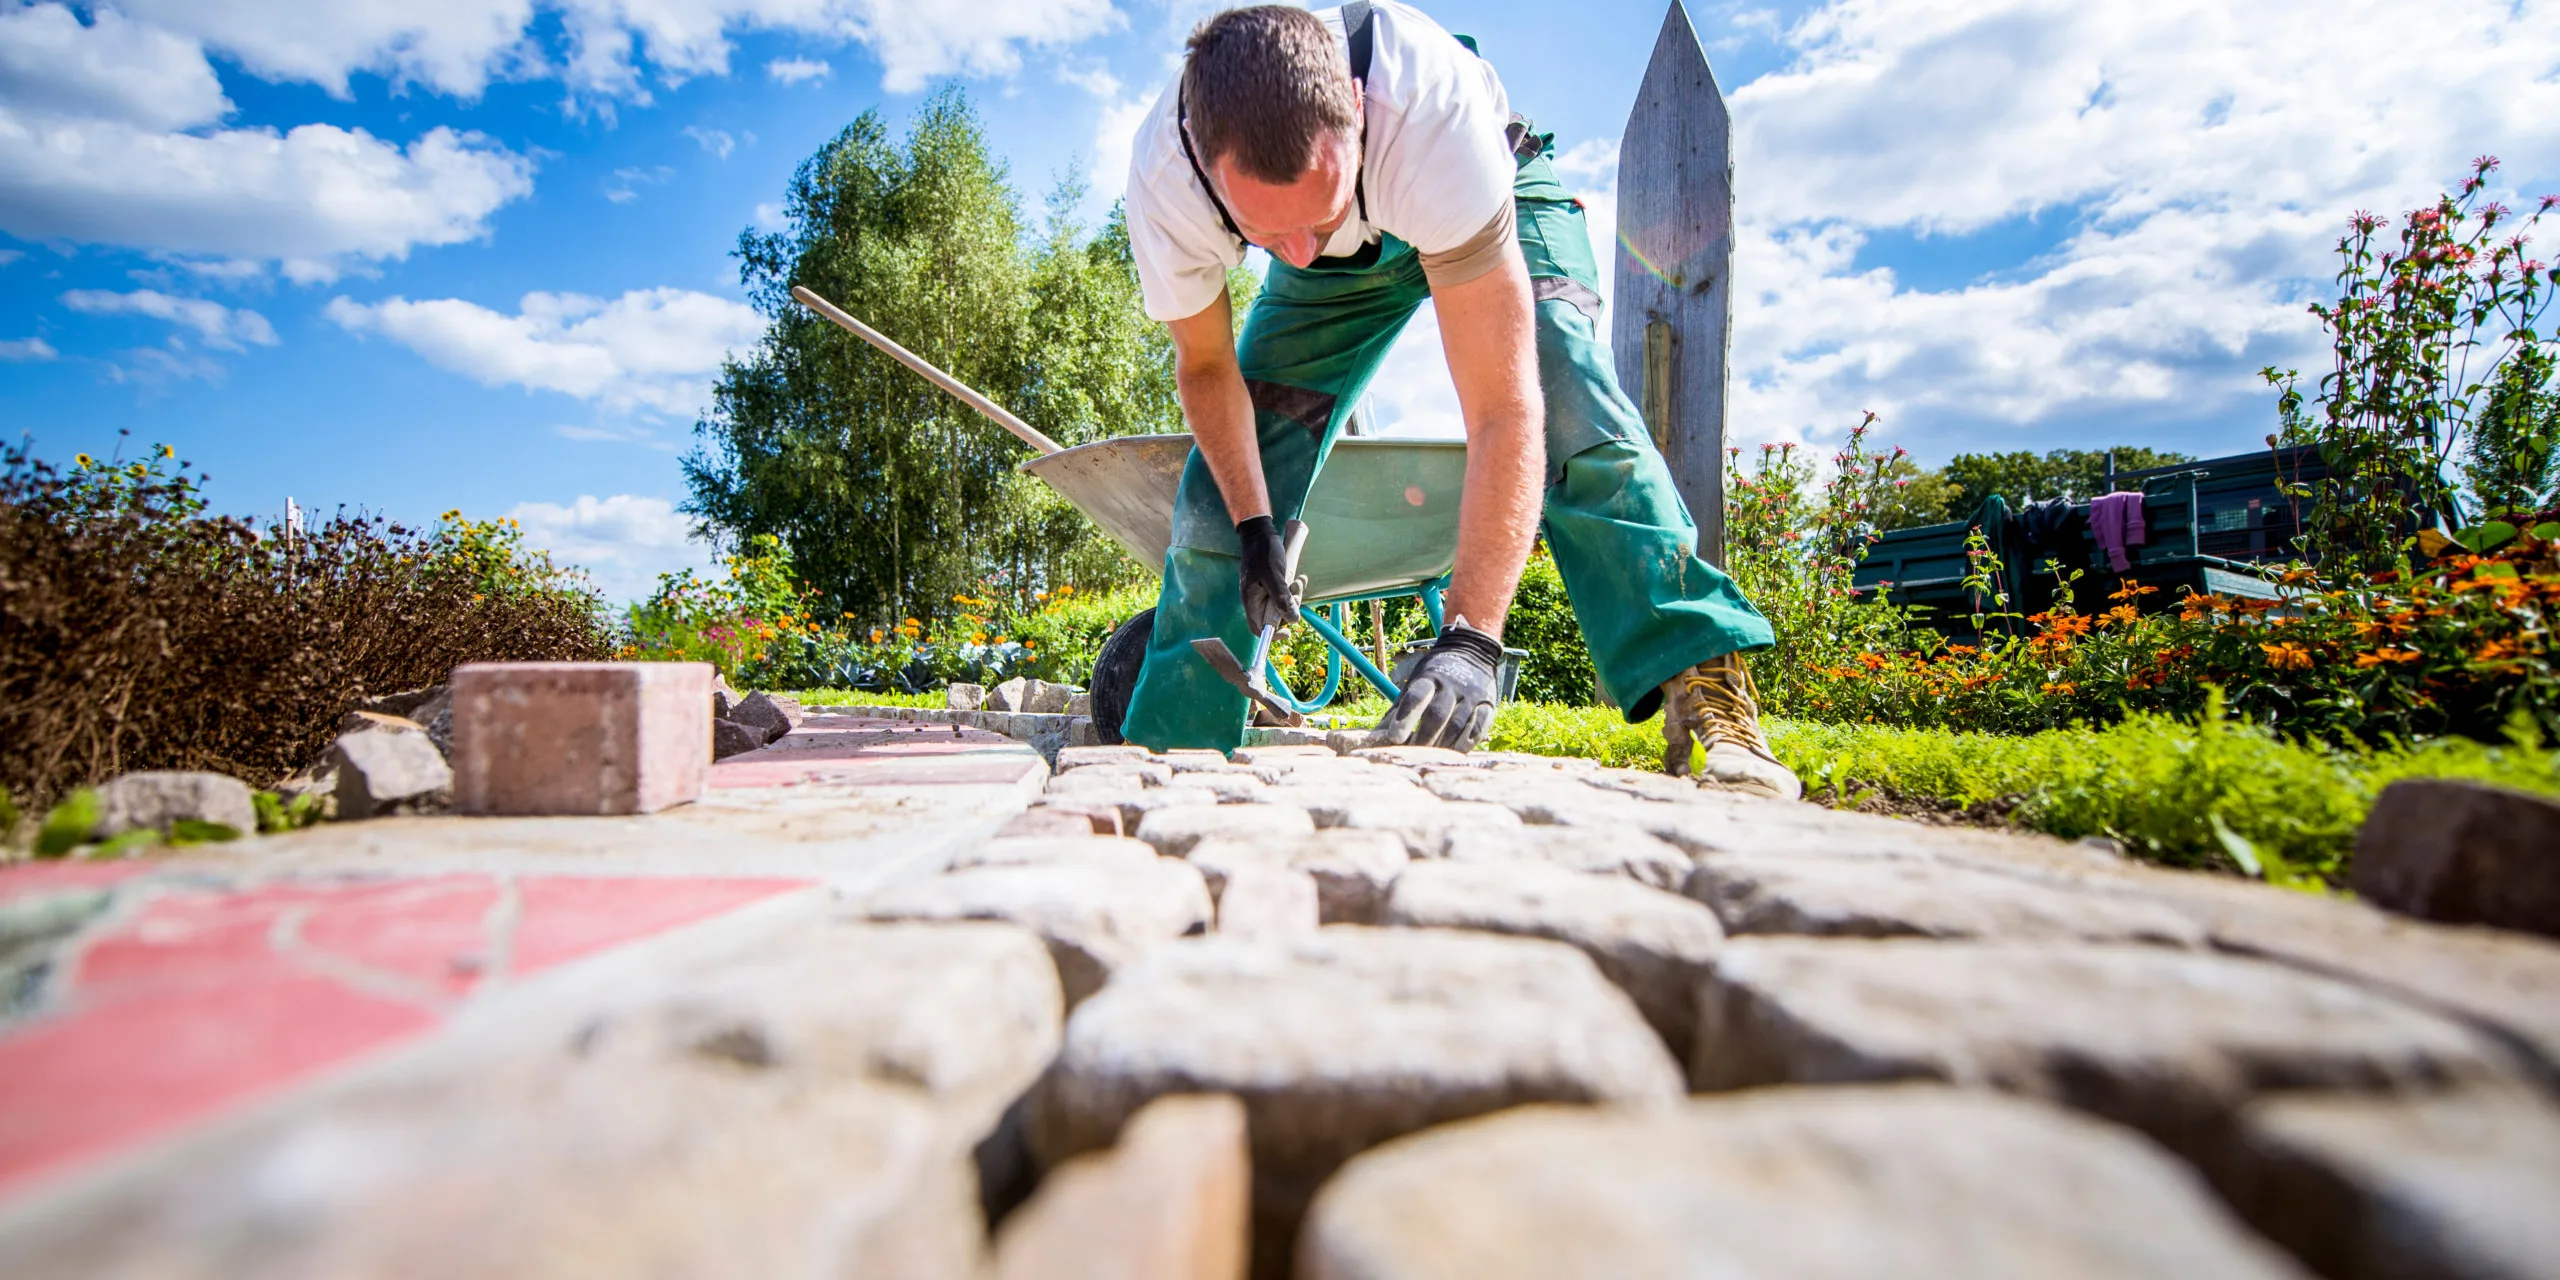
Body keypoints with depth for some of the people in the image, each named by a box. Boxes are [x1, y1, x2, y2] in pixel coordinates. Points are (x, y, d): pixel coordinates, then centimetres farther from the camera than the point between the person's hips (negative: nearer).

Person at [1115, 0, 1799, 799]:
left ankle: (1705, 690, -26)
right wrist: (1251, 525, -22)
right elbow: (1206, 365, -14)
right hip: (1341, 266, 3)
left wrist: (1470, 638, -56)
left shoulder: (1430, 111, -46)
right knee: (1223, 482, -7)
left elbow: (1504, 409, -49)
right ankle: (1171, 746, 6)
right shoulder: (1163, 177, -34)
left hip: (1496, 200, -2)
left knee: (1567, 398, -32)